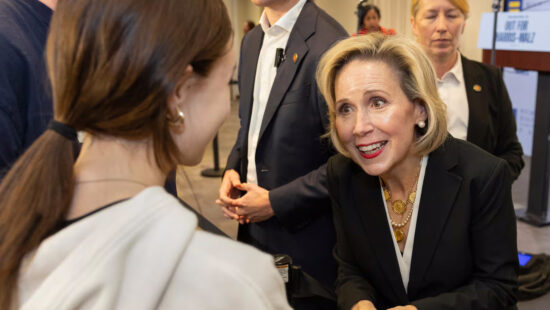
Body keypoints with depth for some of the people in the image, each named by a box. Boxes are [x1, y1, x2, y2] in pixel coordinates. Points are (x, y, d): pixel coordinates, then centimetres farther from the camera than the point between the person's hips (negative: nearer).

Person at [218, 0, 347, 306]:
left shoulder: (327, 44, -20)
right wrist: (233, 167, 0)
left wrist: (277, 203, -15)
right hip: (254, 226, 7)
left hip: (305, 232, -7)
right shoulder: (252, 40, 6)